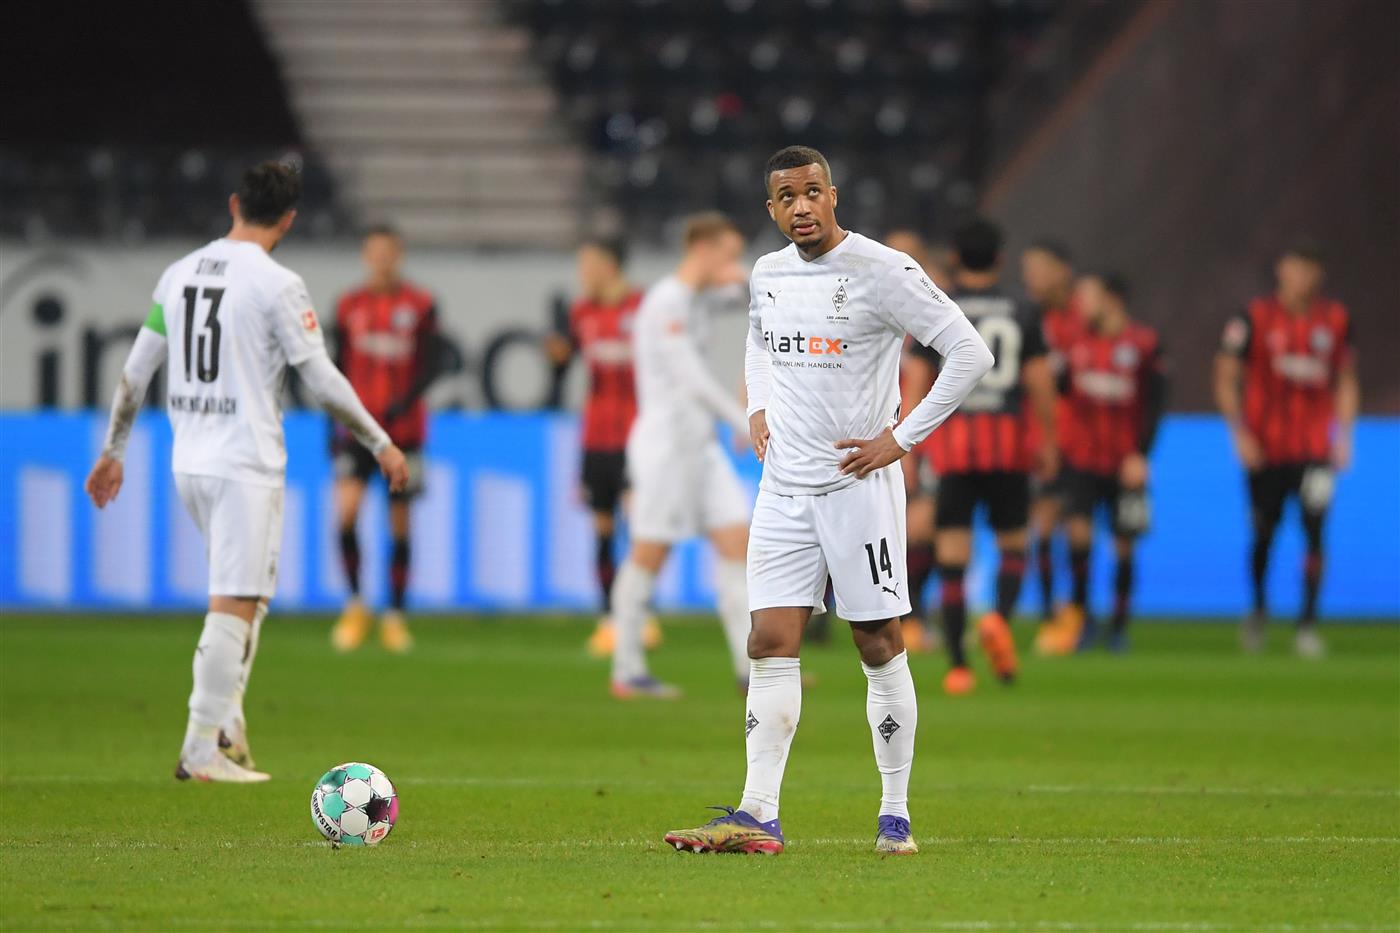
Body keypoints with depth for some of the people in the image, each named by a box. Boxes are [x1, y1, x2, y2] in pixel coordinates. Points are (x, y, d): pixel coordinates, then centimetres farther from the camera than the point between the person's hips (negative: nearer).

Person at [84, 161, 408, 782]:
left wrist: (111, 453, 22)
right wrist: (382, 445, 1)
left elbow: (135, 372, 12)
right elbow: (322, 381, -9)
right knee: (234, 603, -5)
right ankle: (202, 748, -7)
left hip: (188, 463, 7)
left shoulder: (179, 274, 8)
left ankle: (226, 721, 11)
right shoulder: (276, 285, -10)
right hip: (245, 465, -7)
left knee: (245, 594, 20)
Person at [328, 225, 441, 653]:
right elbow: (340, 369, 11)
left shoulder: (419, 306, 0)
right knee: (346, 510, -18)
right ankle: (354, 605, -4)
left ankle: (395, 616, 15)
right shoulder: (349, 306, 5)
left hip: (403, 428, -1)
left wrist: (405, 402, -21)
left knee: (399, 524, 4)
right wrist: (335, 425, 9)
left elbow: (430, 365, -5)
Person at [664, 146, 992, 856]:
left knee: (880, 648, 0)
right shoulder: (767, 275, 9)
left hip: (858, 483, -5)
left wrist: (900, 438, -12)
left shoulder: (883, 272, -11)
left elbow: (971, 354, -12)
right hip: (784, 487, 5)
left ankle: (895, 815, 8)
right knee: (770, 645, -2)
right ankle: (758, 817, -5)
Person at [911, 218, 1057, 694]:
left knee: (952, 552, 2)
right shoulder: (1021, 313, 3)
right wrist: (1049, 442, 12)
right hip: (1008, 440, 0)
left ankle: (958, 666, -3)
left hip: (951, 440, 0)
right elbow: (1040, 382, 2)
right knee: (1013, 542, 14)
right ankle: (1000, 616, -16)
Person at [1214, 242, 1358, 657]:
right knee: (1264, 534, 6)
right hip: (1266, 448, -1)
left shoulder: (1335, 319, 5)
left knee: (1314, 530, -9)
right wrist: (1241, 433, -9)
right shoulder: (1256, 317, -4)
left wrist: (1343, 435, 4)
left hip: (1315, 448, 1)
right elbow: (1226, 379, -1)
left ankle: (1308, 626, -4)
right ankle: (1258, 609, 31)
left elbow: (1346, 382, 14)